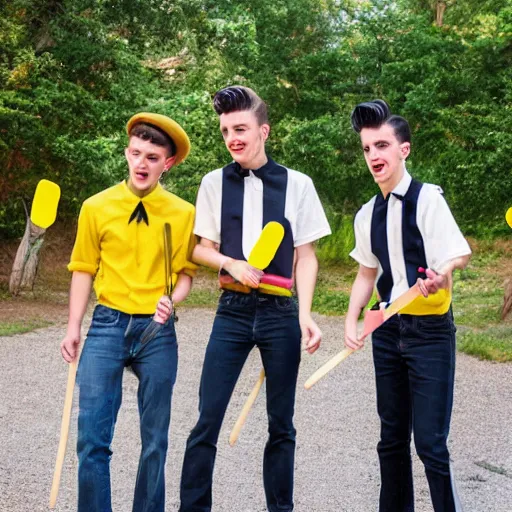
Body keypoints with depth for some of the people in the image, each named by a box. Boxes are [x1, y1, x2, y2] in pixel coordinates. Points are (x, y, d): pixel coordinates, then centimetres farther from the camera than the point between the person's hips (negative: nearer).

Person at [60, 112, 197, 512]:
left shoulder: (184, 213, 1)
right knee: (92, 437, -3)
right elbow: (84, 269, 7)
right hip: (108, 326, 0)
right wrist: (73, 328, 3)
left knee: (155, 439, 9)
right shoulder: (97, 207, 2)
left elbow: (186, 272, 6)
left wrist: (172, 300, -15)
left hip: (158, 330, 0)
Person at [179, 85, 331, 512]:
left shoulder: (296, 184, -1)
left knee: (281, 424, 9)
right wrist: (232, 264, -10)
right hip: (233, 311, 1)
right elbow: (201, 249, 10)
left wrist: (305, 315, -7)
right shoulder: (215, 183, 4)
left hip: (281, 313, 0)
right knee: (207, 420, -2)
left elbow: (306, 255, 2)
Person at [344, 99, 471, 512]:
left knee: (430, 442, -7)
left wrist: (440, 274, -39)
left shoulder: (427, 199, -12)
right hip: (388, 331, 6)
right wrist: (351, 322, 5)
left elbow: (456, 256, -17)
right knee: (392, 438, 14)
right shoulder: (367, 215, 7)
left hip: (430, 332, -6)